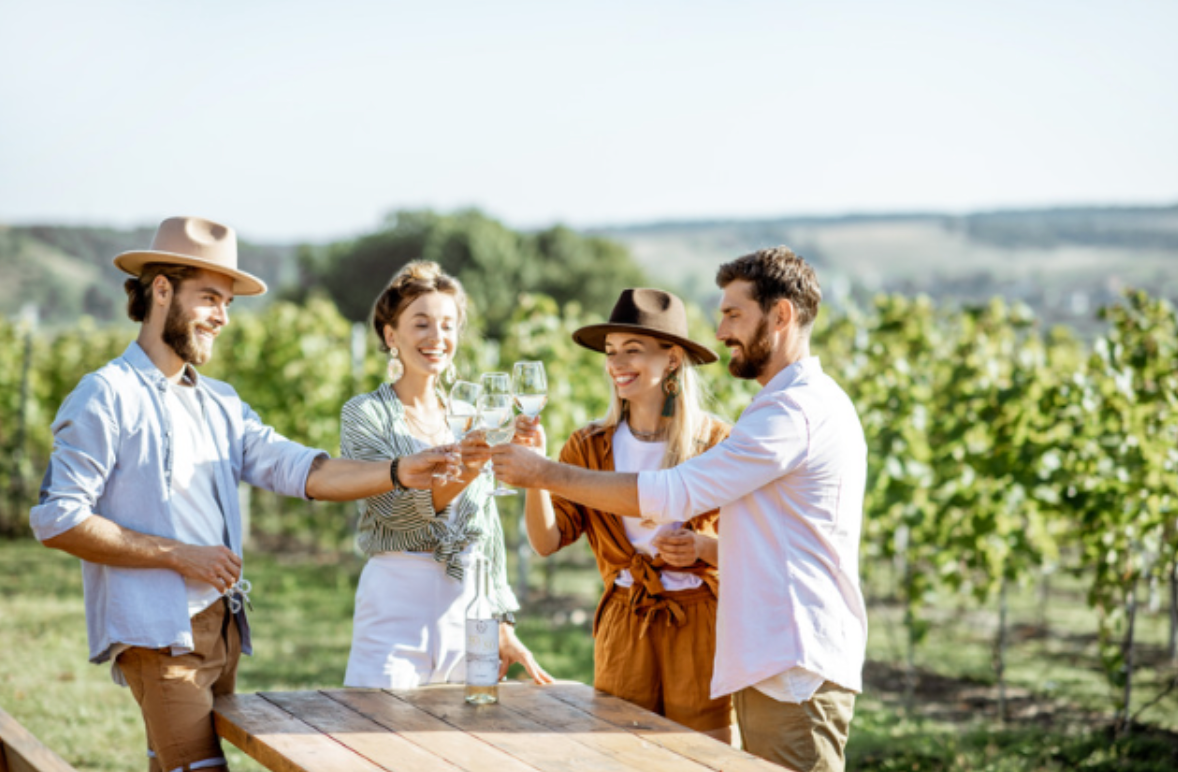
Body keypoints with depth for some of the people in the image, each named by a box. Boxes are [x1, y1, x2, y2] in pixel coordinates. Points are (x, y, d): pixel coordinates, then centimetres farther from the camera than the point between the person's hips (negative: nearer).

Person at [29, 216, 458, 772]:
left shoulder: (219, 403, 18)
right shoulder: (107, 396, -6)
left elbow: (298, 470, 6)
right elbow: (57, 519, -12)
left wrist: (399, 473, -9)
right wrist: (179, 556, -12)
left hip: (221, 628, 8)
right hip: (157, 635, -8)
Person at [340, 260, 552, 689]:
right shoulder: (364, 414, -1)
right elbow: (394, 508, -17)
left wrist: (503, 625, 13)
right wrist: (459, 475, -33)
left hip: (468, 604, 4)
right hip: (397, 601, -4)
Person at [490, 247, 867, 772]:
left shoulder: (796, 409, -15)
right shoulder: (811, 403, 21)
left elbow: (673, 493, -17)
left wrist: (546, 474, -11)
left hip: (795, 673, -11)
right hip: (777, 665, 11)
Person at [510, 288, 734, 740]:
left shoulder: (716, 442, -3)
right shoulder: (591, 446, 5)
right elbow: (547, 541, -2)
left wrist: (702, 546, -18)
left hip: (700, 624, -3)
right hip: (623, 625, 3)